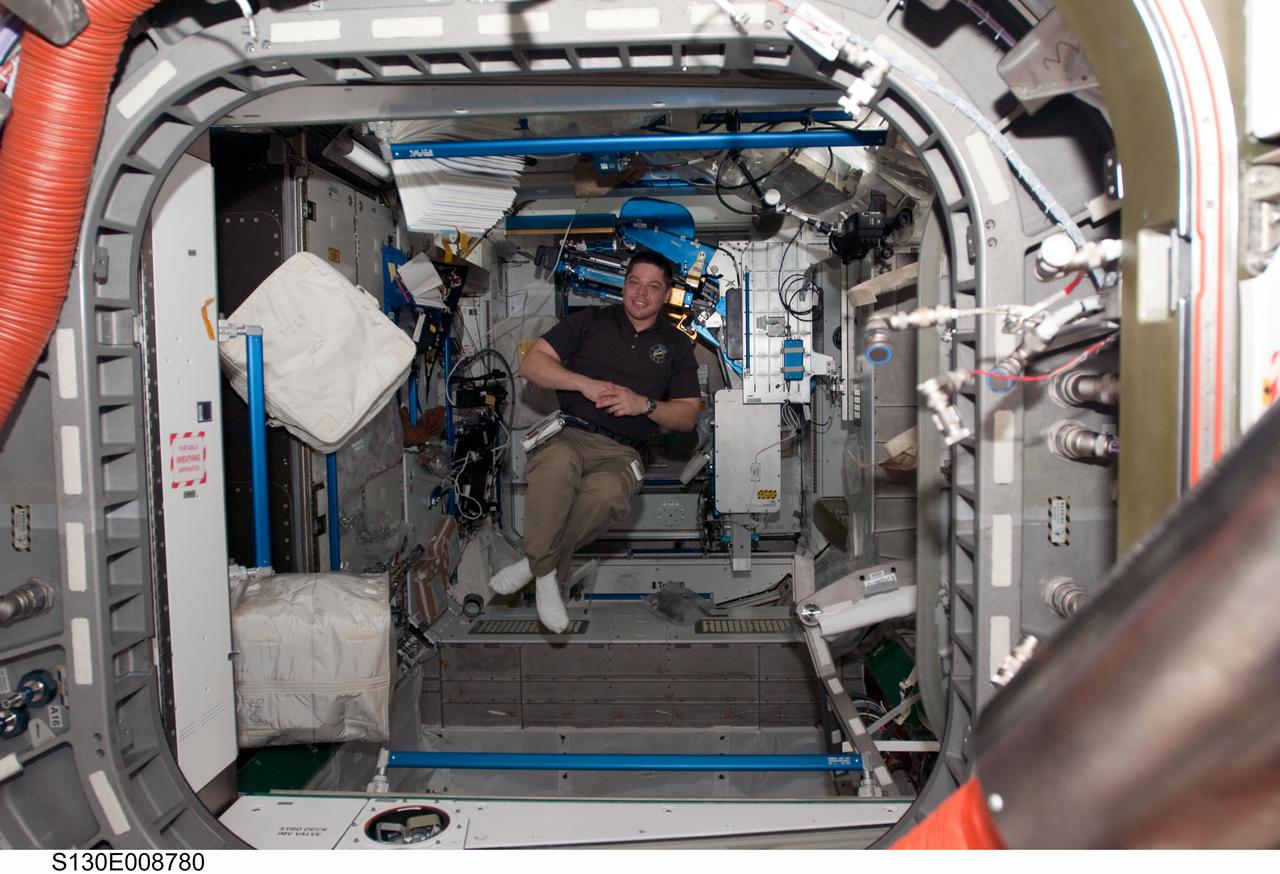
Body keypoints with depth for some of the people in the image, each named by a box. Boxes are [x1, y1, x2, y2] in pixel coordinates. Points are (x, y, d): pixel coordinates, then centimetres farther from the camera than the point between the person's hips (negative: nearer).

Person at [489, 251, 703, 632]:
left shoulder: (676, 346, 19)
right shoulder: (591, 321, 16)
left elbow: (688, 415, 14)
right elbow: (532, 364, 7)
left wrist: (645, 404, -6)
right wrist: (584, 383, -8)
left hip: (619, 452, 1)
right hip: (567, 433, 0)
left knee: (608, 490, -38)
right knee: (557, 463, -39)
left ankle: (538, 564, -18)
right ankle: (545, 573, -22)